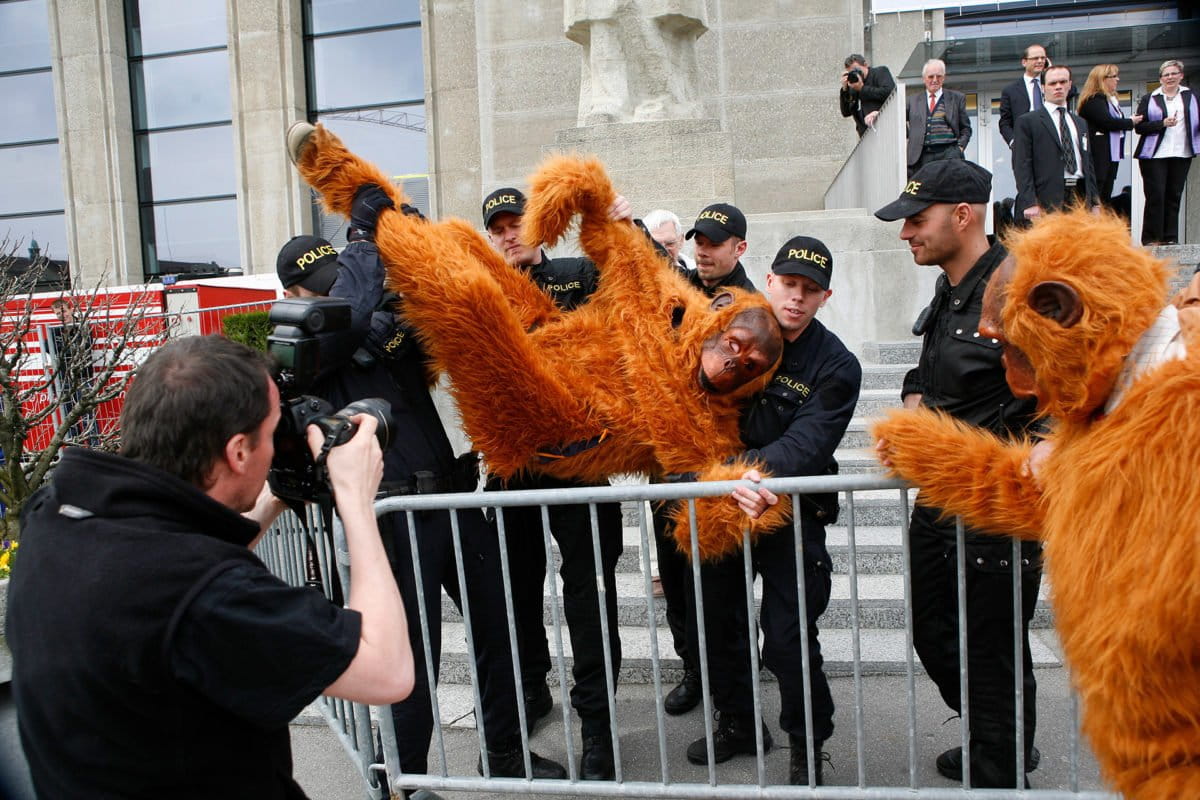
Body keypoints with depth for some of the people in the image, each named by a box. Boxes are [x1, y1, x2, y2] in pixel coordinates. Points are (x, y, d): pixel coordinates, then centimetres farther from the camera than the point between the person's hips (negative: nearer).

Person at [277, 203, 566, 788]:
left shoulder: (393, 323, 12)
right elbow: (348, 316, -25)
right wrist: (364, 238, -12)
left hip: (456, 497, 6)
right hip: (397, 515, -6)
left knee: (497, 627, 14)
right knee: (416, 651, 3)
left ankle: (504, 752, 35)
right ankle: (405, 777, 26)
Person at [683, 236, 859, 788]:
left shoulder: (835, 366, -8)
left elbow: (808, 441, -20)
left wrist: (758, 470, -36)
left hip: (791, 513, -3)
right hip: (721, 506, 4)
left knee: (787, 640, -3)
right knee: (716, 626, 13)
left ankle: (808, 747, 21)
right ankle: (738, 723, 36)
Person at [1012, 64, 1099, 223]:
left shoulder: (1080, 123, 23)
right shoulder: (1027, 122, 4)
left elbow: (1088, 164, 23)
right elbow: (1022, 166, -6)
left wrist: (1095, 201, 14)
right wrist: (1029, 203, -16)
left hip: (1080, 198, 6)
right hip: (1048, 201, -5)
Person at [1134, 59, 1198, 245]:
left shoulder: (1190, 96, 14)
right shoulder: (1149, 99, 8)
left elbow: (1196, 122, 9)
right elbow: (1139, 126, -1)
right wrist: (1162, 123, -14)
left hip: (1182, 154, 2)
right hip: (1154, 155, -2)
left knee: (1174, 196, 4)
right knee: (1155, 196, -7)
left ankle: (1170, 237, 7)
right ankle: (1151, 238, -3)